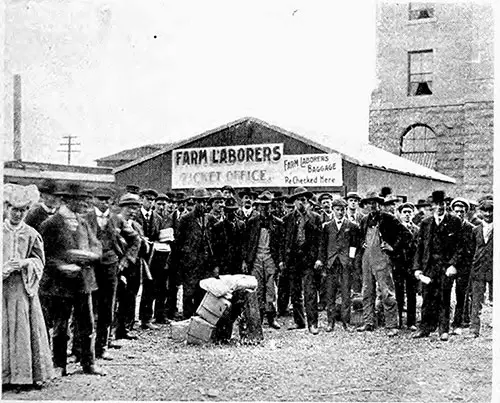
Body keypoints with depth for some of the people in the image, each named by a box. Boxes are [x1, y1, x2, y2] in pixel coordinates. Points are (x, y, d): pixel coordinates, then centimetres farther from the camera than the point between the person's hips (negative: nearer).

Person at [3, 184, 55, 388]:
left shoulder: (31, 234, 5)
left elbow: (39, 261, 7)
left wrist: (24, 263, -12)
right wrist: (5, 268, -12)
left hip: (23, 287, 0)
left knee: (25, 327, 0)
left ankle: (32, 373, 6)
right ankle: (6, 374, 8)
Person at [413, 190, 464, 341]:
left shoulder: (454, 222, 3)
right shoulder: (425, 223, 11)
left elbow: (459, 246, 0)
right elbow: (419, 246, 10)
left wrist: (453, 264, -11)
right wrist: (417, 267, 3)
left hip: (446, 265, -2)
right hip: (428, 265, 2)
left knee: (444, 299, 1)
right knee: (427, 297, 4)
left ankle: (444, 330, 10)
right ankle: (425, 327, 13)